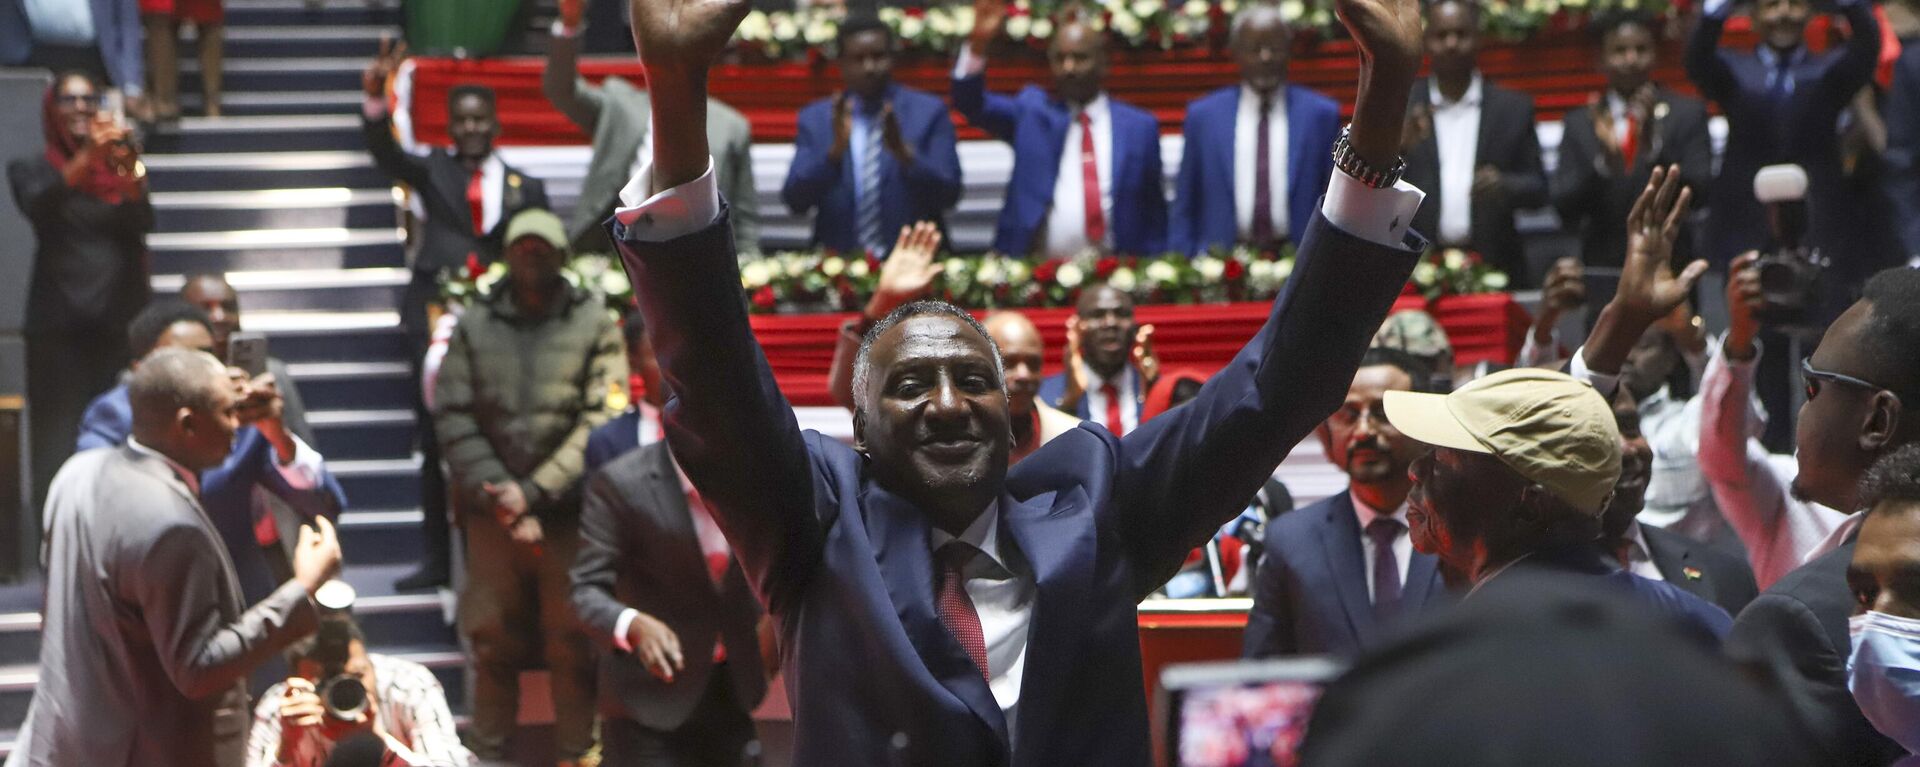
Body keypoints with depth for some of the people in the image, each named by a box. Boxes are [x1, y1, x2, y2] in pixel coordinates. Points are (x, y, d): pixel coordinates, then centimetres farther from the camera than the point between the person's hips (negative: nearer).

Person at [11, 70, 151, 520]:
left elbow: (144, 222, -4)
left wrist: (130, 172, -24)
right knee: (58, 447, -9)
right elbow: (39, 207, -12)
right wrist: (86, 158, -27)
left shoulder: (120, 169, 15)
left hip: (123, 320, 2)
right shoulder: (31, 171, 10)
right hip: (61, 326, -2)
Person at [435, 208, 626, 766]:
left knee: (573, 643, 2)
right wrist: (497, 494, -9)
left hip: (570, 511, -2)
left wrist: (534, 492, -12)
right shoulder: (474, 326, 8)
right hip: (491, 514, 2)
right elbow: (453, 418, 2)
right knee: (492, 641, 6)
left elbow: (601, 422, -6)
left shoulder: (594, 324, 2)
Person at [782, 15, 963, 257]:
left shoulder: (929, 111, 5)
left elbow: (949, 195, -1)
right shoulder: (814, 118, 9)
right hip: (839, 263, 1)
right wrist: (835, 151, -15)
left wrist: (904, 153, -17)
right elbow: (795, 201, 0)